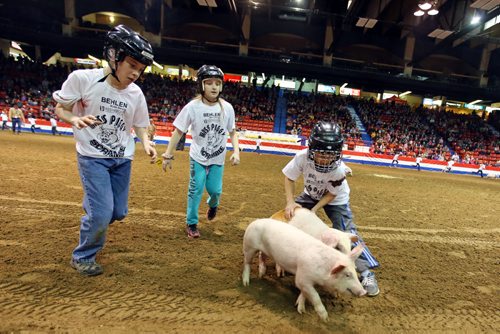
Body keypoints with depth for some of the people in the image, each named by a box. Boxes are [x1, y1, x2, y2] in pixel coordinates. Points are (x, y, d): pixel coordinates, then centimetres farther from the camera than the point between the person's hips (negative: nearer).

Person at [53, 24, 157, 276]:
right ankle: (82, 257, 19)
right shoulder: (82, 78, -14)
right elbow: (60, 109, -3)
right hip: (92, 157, -4)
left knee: (118, 213, 9)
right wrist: (75, 119, -24)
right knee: (102, 213, -11)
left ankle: (92, 218, 46)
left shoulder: (136, 93, -4)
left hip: (123, 160, 4)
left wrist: (146, 142, -12)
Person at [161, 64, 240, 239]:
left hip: (218, 159, 2)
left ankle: (213, 205, 45)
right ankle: (191, 223, 22)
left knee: (215, 190, 8)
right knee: (196, 190, 2)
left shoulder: (227, 107, -9)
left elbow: (232, 132, 3)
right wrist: (168, 155, -9)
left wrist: (236, 151, -11)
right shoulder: (192, 107, -15)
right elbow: (178, 132, -8)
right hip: (198, 157, -2)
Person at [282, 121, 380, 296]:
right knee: (289, 217, -2)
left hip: (336, 200, -3)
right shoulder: (302, 157, -34)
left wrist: (315, 209, -30)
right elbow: (289, 179, -19)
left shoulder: (339, 169, -36)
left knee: (347, 233, -13)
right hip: (311, 195, 3)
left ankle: (366, 272, 6)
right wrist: (290, 202, -30)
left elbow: (332, 194, -20)